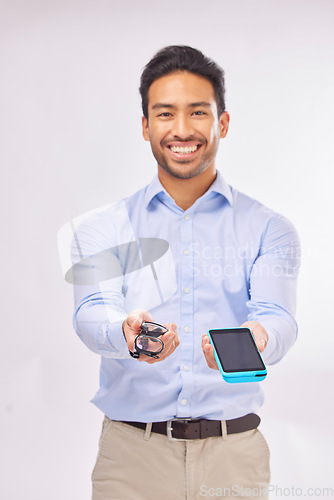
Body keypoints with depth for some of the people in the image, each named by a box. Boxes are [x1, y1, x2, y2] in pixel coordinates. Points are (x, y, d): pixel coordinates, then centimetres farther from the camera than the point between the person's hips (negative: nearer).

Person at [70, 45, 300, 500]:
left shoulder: (268, 229, 3)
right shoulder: (102, 229, 5)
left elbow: (277, 317, -12)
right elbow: (92, 312, -10)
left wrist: (253, 340, -36)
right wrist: (125, 333, -34)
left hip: (233, 452, 1)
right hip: (133, 450, 0)